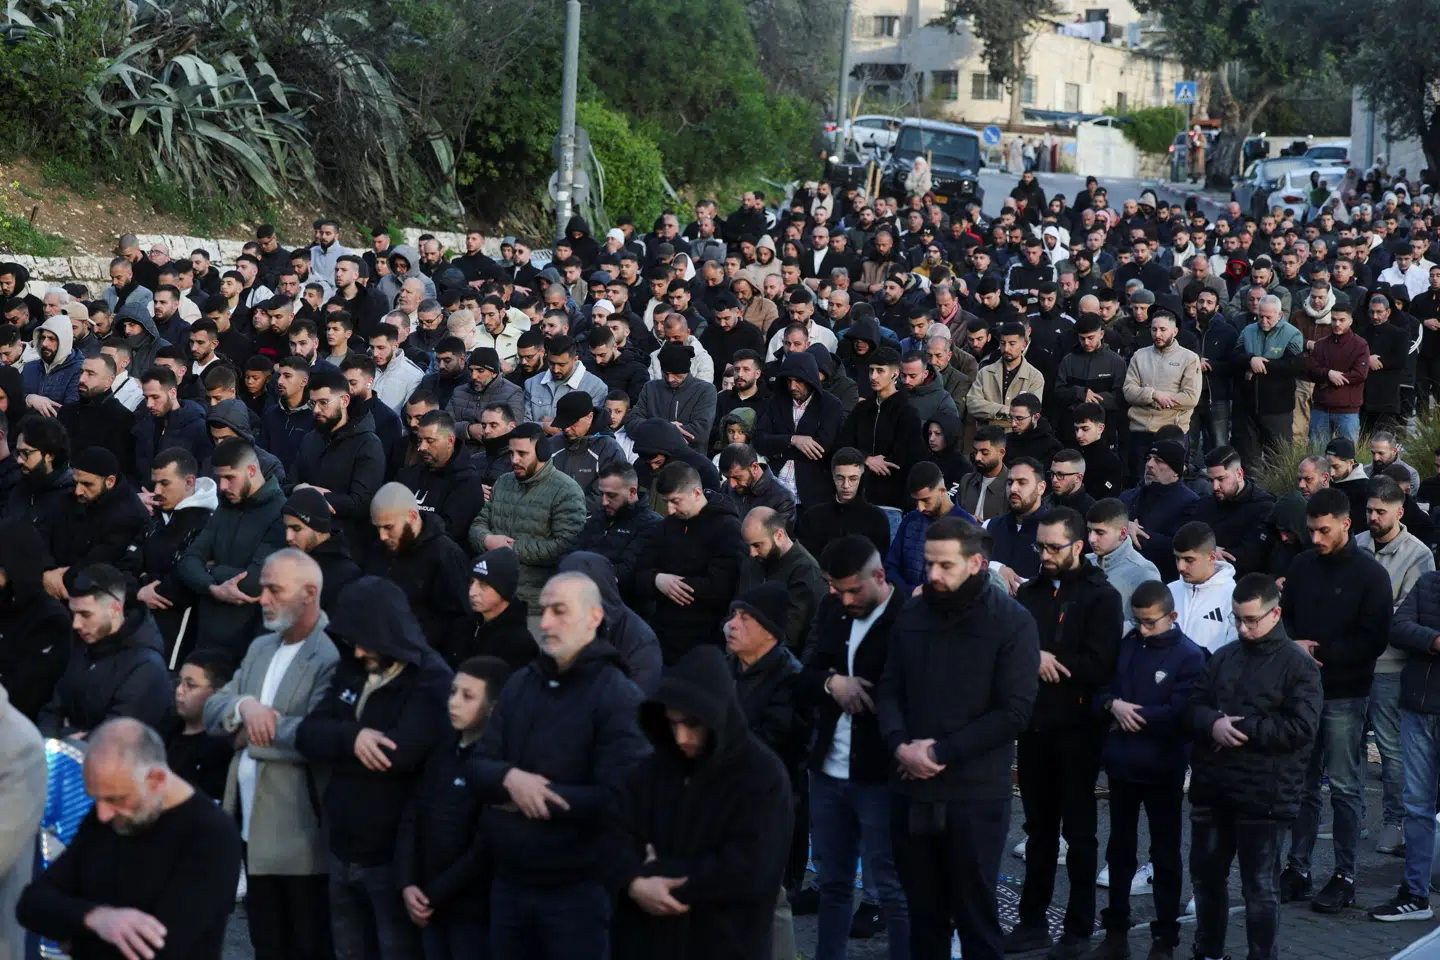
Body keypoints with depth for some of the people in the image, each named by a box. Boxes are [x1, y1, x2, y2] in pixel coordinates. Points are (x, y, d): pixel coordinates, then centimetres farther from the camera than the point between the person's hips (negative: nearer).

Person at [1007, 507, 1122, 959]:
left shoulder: (1101, 596, -6)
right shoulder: (1030, 591, 11)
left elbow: (1099, 666, -17)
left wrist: (1043, 663, -15)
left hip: (1076, 729, -5)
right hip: (1033, 725, 5)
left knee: (1078, 831, 4)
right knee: (1038, 828, 13)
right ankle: (1033, 920, 20)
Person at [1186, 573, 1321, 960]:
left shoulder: (1298, 664, -8)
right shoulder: (1224, 657, 11)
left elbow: (1302, 727, -16)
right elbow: (1194, 707, 11)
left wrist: (1244, 728, -16)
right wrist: (1213, 724, -12)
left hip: (1264, 796, -6)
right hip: (1212, 788, 6)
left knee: (1260, 887, 2)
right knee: (1206, 875, 17)